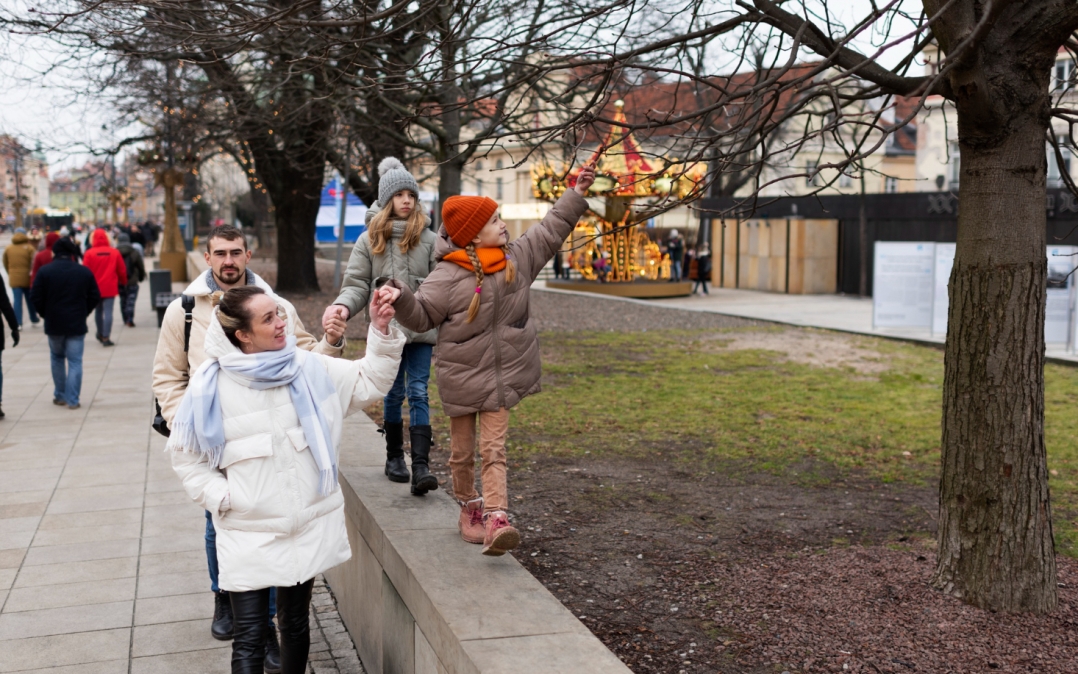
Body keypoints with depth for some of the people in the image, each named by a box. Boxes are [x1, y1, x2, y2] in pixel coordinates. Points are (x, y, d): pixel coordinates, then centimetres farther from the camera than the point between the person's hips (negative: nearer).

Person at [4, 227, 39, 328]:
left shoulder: (8, 249, 5)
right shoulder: (29, 247, -5)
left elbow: (5, 264, 12)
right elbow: (34, 262, -14)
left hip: (14, 279, 1)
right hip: (27, 278, -1)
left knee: (17, 301, 0)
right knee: (30, 300, 14)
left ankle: (18, 323, -8)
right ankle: (34, 320, 27)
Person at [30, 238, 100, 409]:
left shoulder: (44, 271, -6)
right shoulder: (84, 272, -3)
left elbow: (35, 297, -6)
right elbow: (95, 297, 1)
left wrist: (46, 314, 10)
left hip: (54, 324, 1)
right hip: (77, 324, 0)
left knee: (57, 358, 19)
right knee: (75, 361, 3)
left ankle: (60, 396, 23)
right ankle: (72, 400, -1)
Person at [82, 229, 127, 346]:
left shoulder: (89, 253, -5)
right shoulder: (115, 252, -2)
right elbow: (122, 270, 4)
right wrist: (123, 283, 21)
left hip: (95, 288, 1)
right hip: (110, 288, -1)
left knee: (98, 311, 18)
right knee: (108, 312, -3)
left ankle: (100, 334, 31)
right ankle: (106, 338, -9)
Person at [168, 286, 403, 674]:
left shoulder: (309, 369, -3)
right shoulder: (212, 386, -9)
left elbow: (369, 382, 2)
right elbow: (187, 456, 1)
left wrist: (381, 333, -11)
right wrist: (221, 498, -9)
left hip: (309, 526, 3)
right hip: (248, 535, -2)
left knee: (296, 623, 17)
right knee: (249, 638, -2)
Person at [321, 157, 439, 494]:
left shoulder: (429, 239, 1)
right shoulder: (369, 240, 4)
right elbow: (357, 283, 0)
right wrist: (343, 305, -20)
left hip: (421, 328, -1)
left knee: (418, 393, -5)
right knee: (393, 393, 10)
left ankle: (421, 466, -11)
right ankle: (394, 457, 25)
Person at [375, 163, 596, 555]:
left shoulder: (518, 257, 0)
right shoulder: (448, 276, -15)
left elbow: (550, 231, 11)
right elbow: (422, 316, -9)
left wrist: (577, 194, 9)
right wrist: (400, 298, -29)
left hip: (502, 374, 2)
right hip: (462, 376, -2)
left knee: (493, 448, -5)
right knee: (462, 450, 13)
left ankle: (496, 522, -14)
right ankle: (469, 510, 34)